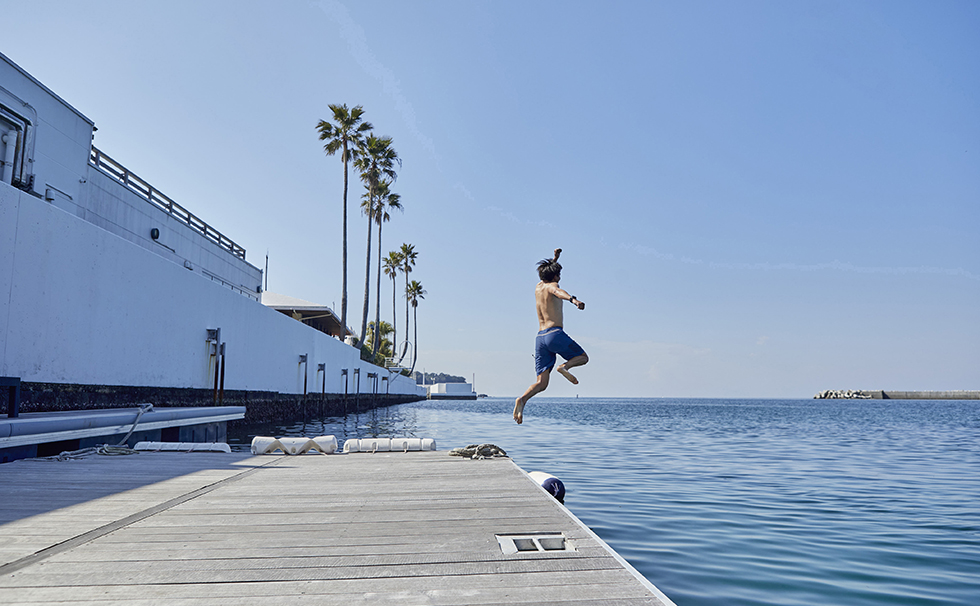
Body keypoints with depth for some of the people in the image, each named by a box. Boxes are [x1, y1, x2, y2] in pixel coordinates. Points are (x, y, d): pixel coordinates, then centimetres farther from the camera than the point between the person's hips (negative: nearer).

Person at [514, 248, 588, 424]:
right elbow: (559, 292, -27)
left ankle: (522, 400, -26)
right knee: (582, 357, 14)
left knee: (541, 383, 1)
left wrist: (555, 258, 51)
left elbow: (549, 273, 47)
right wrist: (573, 299, -45)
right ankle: (564, 366, -17)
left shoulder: (538, 287, 21)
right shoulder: (551, 286, 1)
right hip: (555, 334, -6)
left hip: (540, 337, 6)